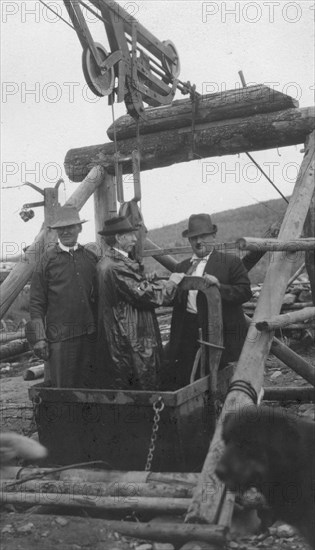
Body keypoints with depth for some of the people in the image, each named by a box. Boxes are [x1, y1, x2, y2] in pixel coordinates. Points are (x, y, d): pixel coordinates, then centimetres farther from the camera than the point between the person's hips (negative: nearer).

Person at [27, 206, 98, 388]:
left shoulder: (91, 258, 9)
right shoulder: (48, 260, -1)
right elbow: (36, 302, 0)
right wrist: (39, 338, -6)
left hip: (89, 335, 4)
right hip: (59, 337, -3)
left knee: (89, 386, 8)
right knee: (62, 388, 0)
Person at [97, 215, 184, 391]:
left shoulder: (105, 263, 12)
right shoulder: (117, 267, -21)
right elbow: (147, 295, -20)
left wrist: (162, 284, 12)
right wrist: (171, 283, -5)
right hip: (132, 343, -10)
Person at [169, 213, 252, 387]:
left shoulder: (231, 262, 4)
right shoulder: (182, 267, 17)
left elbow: (245, 292, -5)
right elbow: (177, 303, 18)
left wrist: (219, 286, -17)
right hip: (188, 333, 4)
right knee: (183, 381, 1)